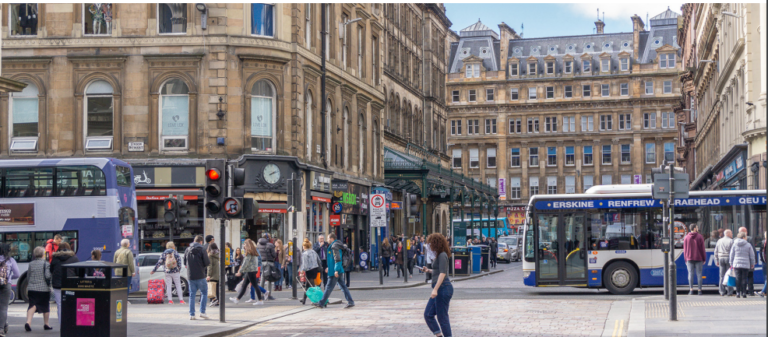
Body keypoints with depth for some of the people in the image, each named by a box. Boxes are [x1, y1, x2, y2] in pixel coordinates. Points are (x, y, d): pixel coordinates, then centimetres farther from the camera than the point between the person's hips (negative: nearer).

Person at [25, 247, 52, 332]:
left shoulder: (31, 264, 7)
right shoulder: (46, 263, -8)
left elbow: (28, 277, 12)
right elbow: (47, 276, -16)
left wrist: (29, 286, 24)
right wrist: (49, 284, 3)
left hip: (31, 289, 3)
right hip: (43, 289, -3)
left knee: (32, 305, -1)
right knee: (46, 306, 12)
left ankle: (28, 322, -22)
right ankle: (46, 324, 22)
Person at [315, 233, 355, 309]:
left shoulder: (334, 246, -14)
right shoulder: (337, 245, 17)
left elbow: (337, 259, -22)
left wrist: (336, 270, -25)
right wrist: (329, 267, 30)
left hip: (335, 271, -10)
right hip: (340, 271, 10)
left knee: (329, 287, -3)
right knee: (343, 286, 9)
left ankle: (322, 303, 3)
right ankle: (350, 302, 5)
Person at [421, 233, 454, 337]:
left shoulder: (442, 255, -13)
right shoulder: (439, 255, 17)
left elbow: (443, 273, -21)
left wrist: (435, 289, -26)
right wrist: (429, 270, 15)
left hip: (443, 289, -10)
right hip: (439, 290, 10)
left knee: (442, 317, -4)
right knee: (428, 314, 9)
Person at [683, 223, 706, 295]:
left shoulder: (686, 238, 4)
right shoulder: (700, 237, -3)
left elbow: (685, 250, 5)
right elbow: (702, 249, -3)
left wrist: (686, 260, 11)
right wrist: (704, 259, 3)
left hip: (689, 259, 1)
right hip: (698, 259, -1)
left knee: (690, 274, 1)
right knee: (699, 274, 2)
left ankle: (691, 290, -5)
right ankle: (699, 290, 1)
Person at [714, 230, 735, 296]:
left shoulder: (719, 241, 12)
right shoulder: (731, 241, -4)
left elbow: (716, 251, 13)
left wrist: (716, 260, 18)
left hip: (721, 258, 5)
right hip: (729, 258, -5)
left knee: (722, 276, 6)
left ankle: (722, 292, 6)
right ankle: (729, 292, -2)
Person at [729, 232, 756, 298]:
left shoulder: (734, 245, 4)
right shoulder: (748, 245, -1)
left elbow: (731, 255, 6)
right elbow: (752, 255, 4)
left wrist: (732, 264, 12)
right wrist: (752, 264, 15)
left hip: (736, 264, 1)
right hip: (746, 265, -1)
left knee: (738, 279, 3)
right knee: (744, 279, 4)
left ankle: (738, 293, 1)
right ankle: (744, 293, 4)